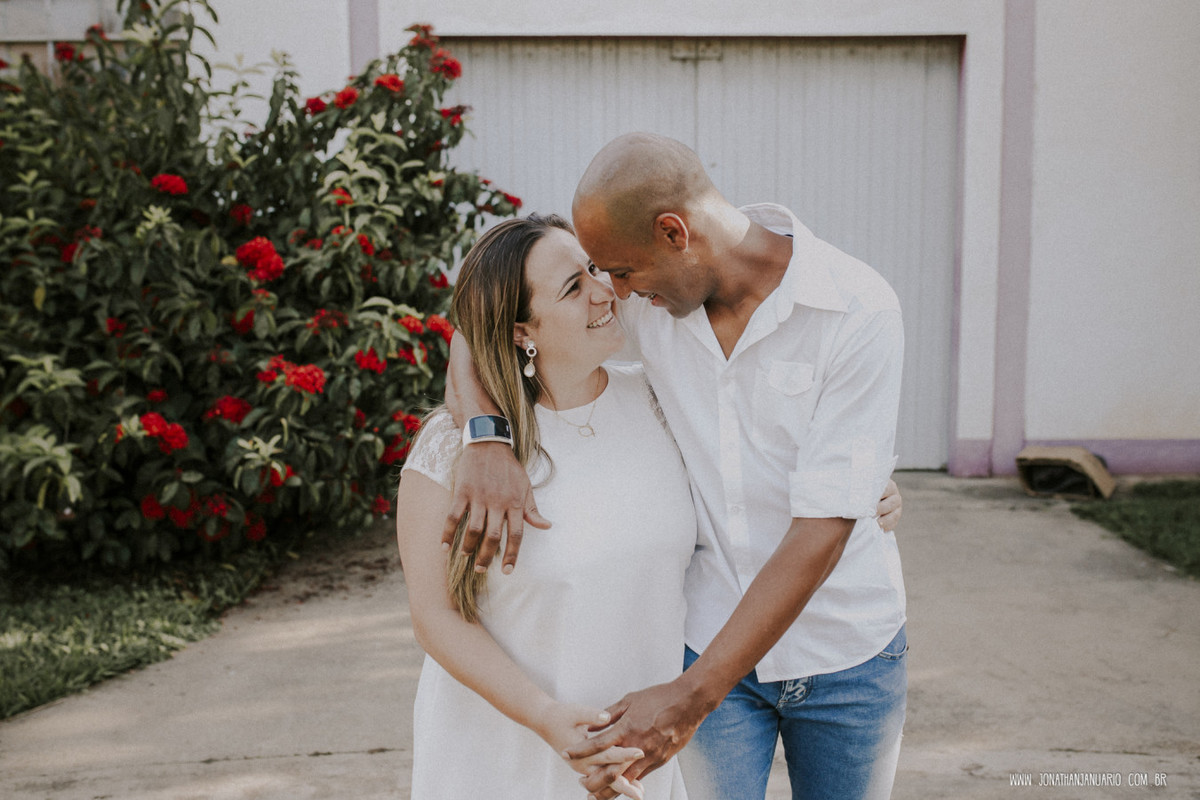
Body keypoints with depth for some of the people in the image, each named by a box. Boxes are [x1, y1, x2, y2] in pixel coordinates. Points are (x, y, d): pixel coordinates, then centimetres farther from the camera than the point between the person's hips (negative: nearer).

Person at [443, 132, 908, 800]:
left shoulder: (860, 311, -22)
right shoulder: (646, 299, -9)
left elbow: (822, 532, -25)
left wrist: (693, 697, -27)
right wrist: (487, 438, -24)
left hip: (846, 656, -1)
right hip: (710, 640, 2)